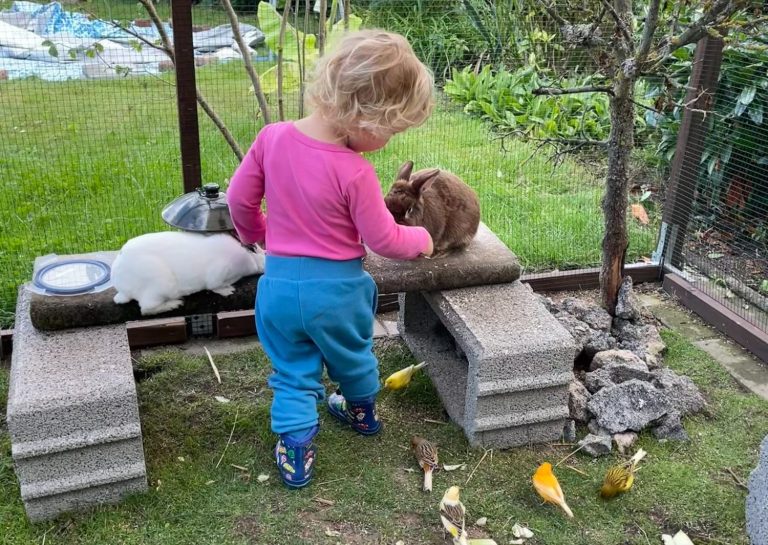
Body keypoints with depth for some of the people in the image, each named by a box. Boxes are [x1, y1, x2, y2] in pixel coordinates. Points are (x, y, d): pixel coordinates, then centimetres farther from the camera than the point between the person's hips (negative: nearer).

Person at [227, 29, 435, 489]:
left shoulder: (272, 138, -11)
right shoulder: (355, 173, -24)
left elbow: (239, 198, 0)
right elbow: (383, 239, -13)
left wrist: (255, 233, 20)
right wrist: (422, 240, 7)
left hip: (281, 284, 2)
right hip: (338, 288, -2)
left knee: (294, 373, 18)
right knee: (353, 355, 27)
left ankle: (295, 452, 17)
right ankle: (363, 411, 50)